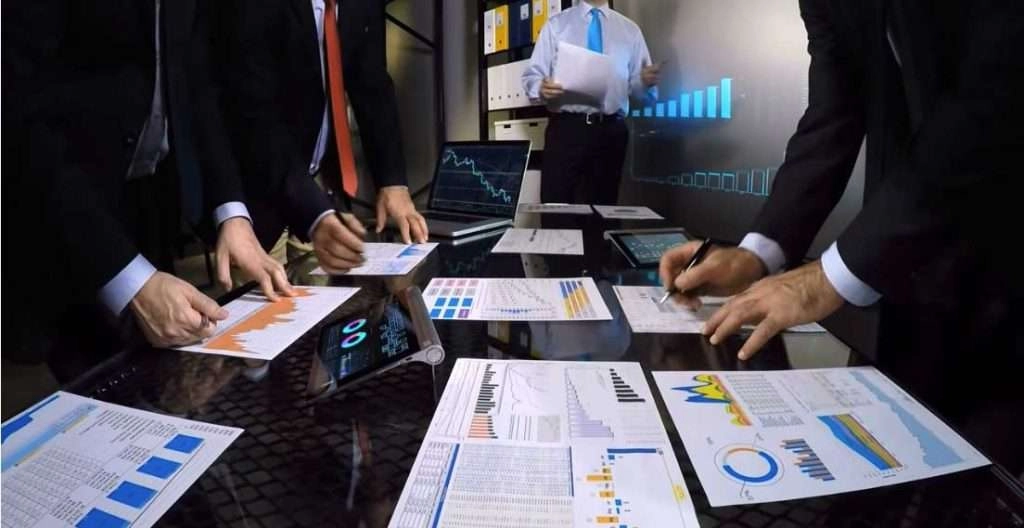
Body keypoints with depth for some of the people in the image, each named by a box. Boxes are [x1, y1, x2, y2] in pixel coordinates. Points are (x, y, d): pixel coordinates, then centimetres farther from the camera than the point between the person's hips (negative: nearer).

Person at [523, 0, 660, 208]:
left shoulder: (630, 29, 14)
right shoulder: (556, 24, 9)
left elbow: (639, 87, 11)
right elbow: (531, 76, 4)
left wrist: (647, 82, -12)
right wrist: (541, 88, -18)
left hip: (611, 131, 2)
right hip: (565, 129, -2)